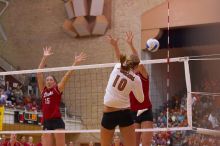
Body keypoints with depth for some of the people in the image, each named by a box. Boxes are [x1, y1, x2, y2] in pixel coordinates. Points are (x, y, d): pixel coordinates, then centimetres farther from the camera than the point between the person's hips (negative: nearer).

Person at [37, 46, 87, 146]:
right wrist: (44, 57, 10)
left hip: (57, 121, -4)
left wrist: (75, 62, -9)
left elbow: (67, 75, -2)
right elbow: (39, 74, 12)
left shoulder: (58, 89, 5)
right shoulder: (43, 90, 15)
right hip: (46, 123, 5)